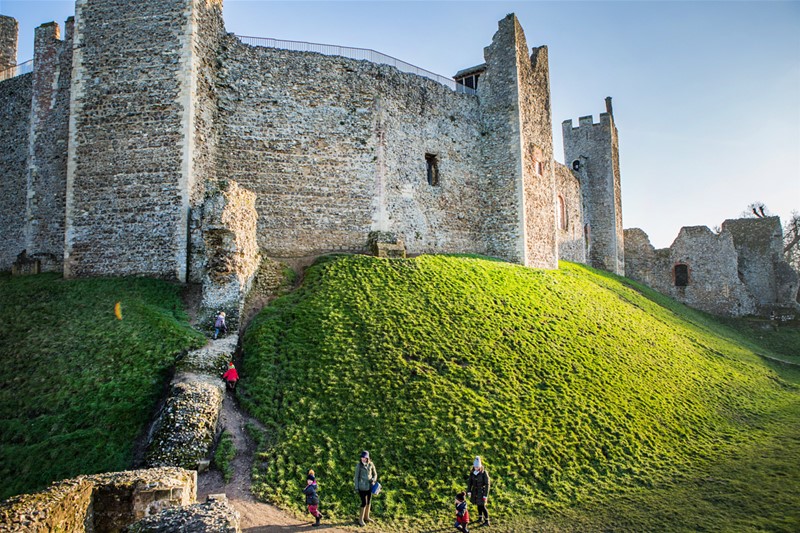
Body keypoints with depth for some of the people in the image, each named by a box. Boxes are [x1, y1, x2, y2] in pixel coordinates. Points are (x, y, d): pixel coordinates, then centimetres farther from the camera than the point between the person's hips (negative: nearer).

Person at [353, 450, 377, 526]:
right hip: (362, 487, -4)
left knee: (369, 502, 13)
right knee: (364, 503, -7)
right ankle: (361, 519, 6)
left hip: (370, 486, 4)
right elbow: (356, 477, -6)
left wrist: (373, 480, -12)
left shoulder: (371, 464, -2)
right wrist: (356, 487, -8)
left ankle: (366, 517, 30)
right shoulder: (359, 465, -10)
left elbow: (375, 474, 8)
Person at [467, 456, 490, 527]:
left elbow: (487, 484, -17)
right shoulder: (472, 472, -6)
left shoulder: (484, 473, -21)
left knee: (482, 506, -3)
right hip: (475, 491, 5)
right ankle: (480, 518, 37)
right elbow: (470, 482, 3)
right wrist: (469, 491, -3)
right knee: (478, 504, 18)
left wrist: (485, 495, -17)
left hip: (482, 491, -5)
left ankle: (487, 522, 9)